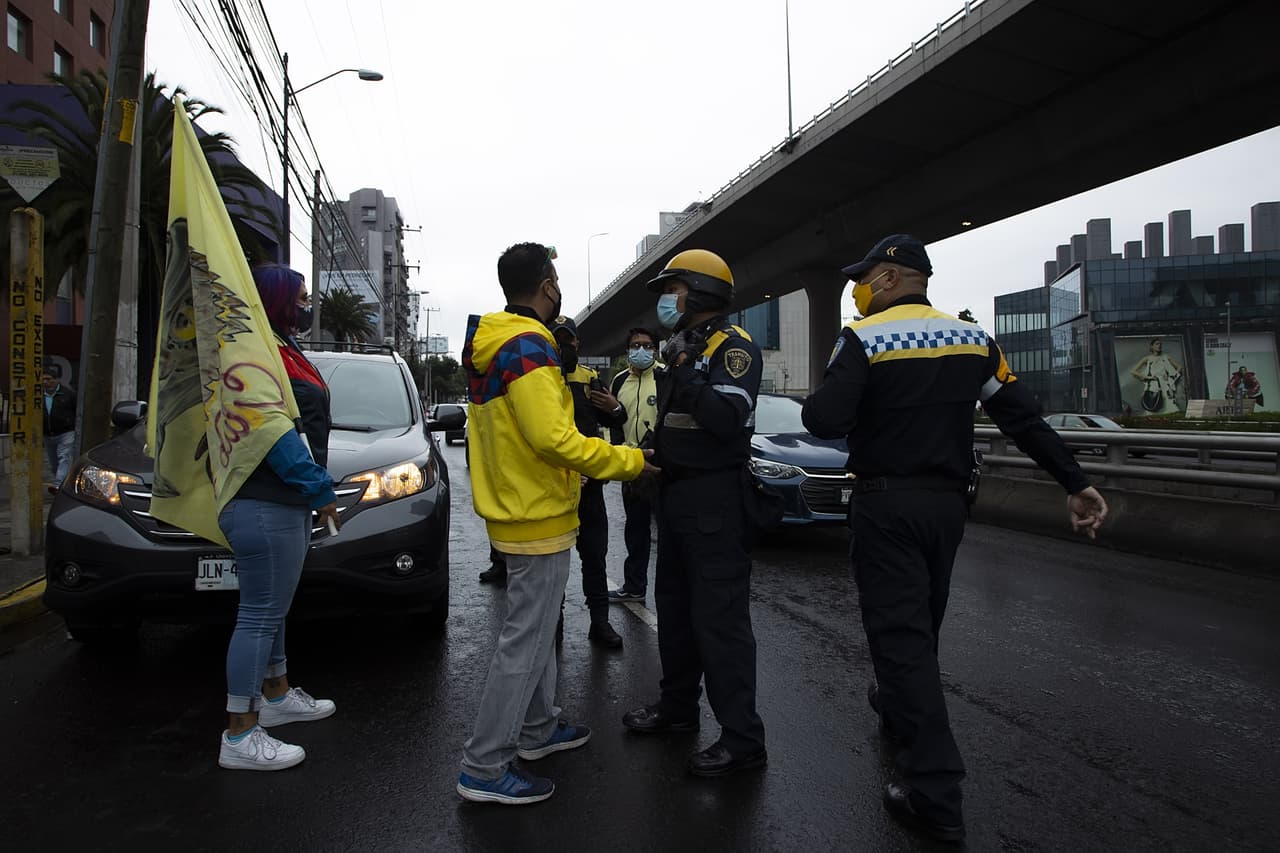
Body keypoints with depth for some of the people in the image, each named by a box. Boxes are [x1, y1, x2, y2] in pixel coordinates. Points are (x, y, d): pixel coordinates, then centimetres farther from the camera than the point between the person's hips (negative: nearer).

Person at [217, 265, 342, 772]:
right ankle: (240, 737, 3)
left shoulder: (282, 351, 18)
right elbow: (274, 433, -22)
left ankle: (277, 695, 37)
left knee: (271, 610, 21)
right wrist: (320, 489, -18)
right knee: (260, 615, -5)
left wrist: (314, 489, 17)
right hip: (266, 507, -11)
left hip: (282, 504, 11)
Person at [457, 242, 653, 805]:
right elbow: (551, 436, -29)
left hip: (515, 508, 10)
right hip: (538, 518, -10)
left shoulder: (493, 344, 11)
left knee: (536, 628, 22)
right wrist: (628, 461, -19)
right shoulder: (528, 345, -20)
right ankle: (484, 768, 8)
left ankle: (537, 728, 37)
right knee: (525, 643, -2)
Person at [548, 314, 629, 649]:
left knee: (594, 553, 8)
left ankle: (600, 620, 16)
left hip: (587, 480, 3)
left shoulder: (590, 378, 10)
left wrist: (616, 408, -6)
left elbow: (613, 421, 17)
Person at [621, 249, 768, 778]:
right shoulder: (687, 348, 17)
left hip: (714, 501, -10)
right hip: (676, 494, 10)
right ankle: (677, 706, 33)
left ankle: (742, 738, 1)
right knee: (674, 606, 18)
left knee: (719, 617, -8)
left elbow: (728, 418, -27)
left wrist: (686, 374, -24)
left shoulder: (733, 348, -12)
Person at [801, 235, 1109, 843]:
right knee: (922, 623, 23)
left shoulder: (862, 338, -12)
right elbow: (1023, 417, 1)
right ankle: (897, 709, 46)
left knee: (899, 632, -3)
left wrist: (818, 400, 0)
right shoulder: (971, 338, 5)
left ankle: (934, 793, -4)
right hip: (947, 502, 6)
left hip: (885, 504, -6)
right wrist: (1076, 484, 2)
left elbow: (825, 421, -22)